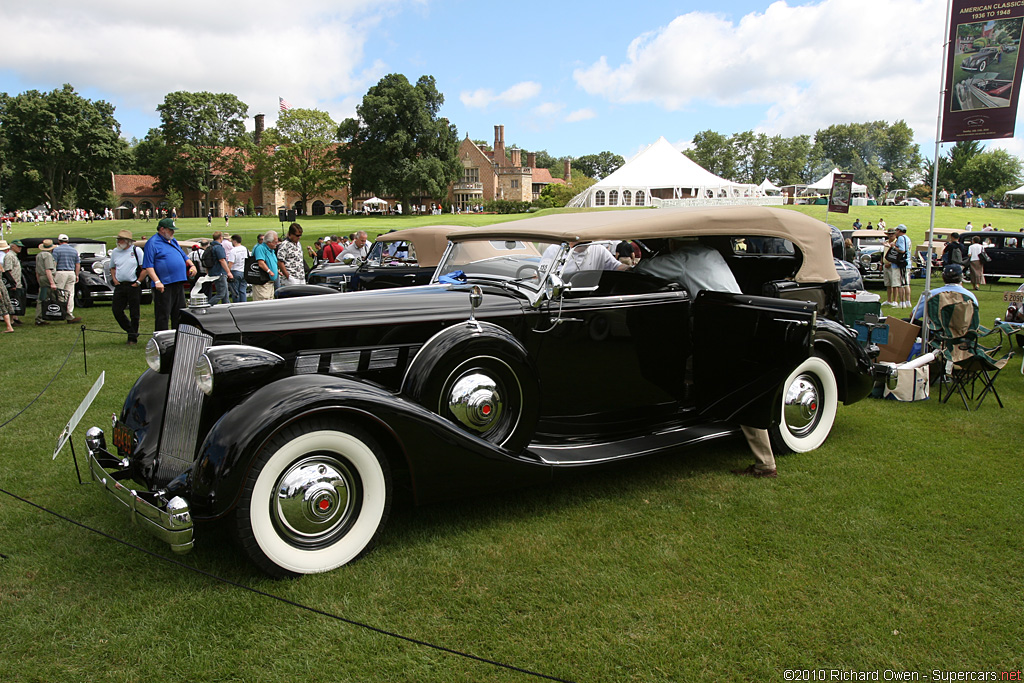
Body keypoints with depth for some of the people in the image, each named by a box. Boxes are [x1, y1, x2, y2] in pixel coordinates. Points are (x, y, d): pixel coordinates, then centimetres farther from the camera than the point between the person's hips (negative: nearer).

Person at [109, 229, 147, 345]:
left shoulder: (136, 250, -4)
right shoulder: (115, 252, 10)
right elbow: (112, 268, 23)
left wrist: (138, 282, -10)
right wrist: (114, 279, 7)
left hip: (133, 286, -5)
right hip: (120, 286, 5)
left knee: (134, 313, 1)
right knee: (116, 310, 0)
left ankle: (133, 338, 12)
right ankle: (131, 330, 19)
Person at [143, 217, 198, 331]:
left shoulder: (173, 241, 18)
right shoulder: (153, 243, -6)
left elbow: (184, 255, 30)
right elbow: (148, 266, -12)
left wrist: (192, 265, 11)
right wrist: (157, 282, -21)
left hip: (179, 283, 8)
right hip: (164, 285, -8)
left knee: (179, 313, 13)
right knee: (162, 315, -5)